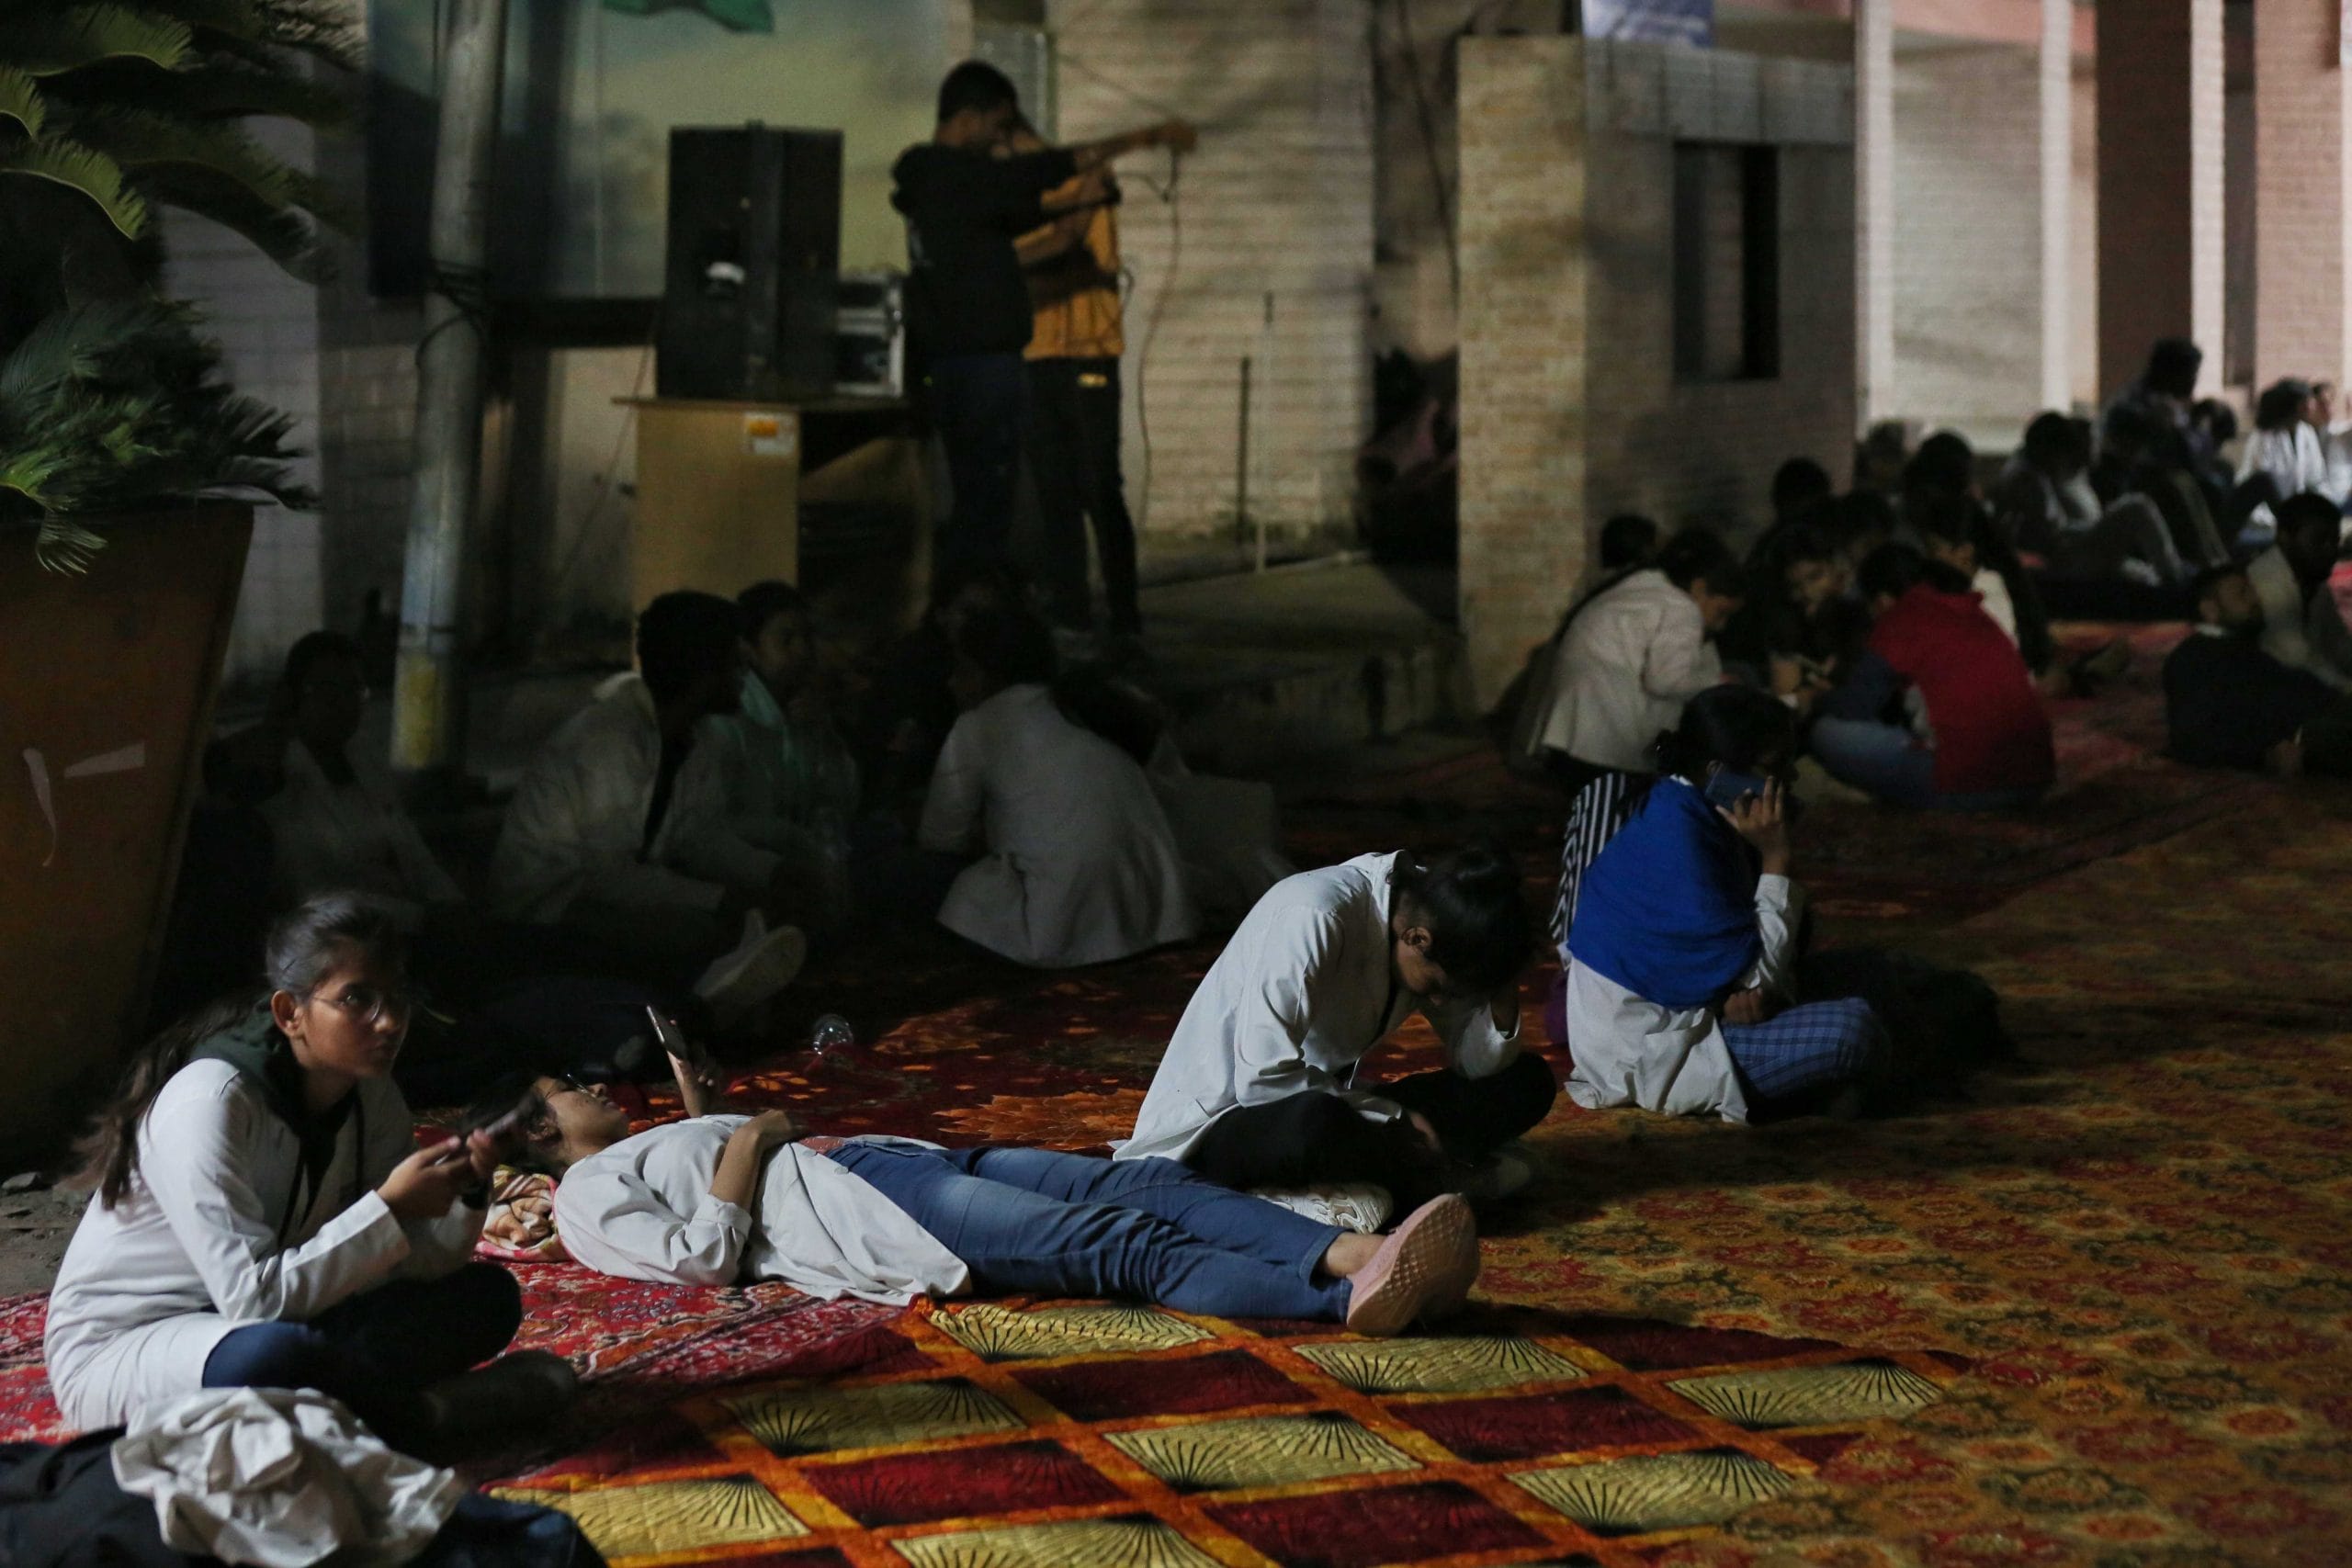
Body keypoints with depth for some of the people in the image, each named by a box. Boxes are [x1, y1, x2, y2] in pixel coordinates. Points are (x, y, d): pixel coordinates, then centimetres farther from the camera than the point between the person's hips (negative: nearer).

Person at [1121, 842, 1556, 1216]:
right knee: (1313, 1124, -43)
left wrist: (1502, 991, -18)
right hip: (1210, 1127, -8)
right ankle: (1434, 1179, -16)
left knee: (1529, 1082, -2)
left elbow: (1479, 1065, 1)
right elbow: (1263, 1078, -29)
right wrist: (1395, 1121, -23)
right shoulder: (1313, 918, -27)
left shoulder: (1427, 912, -3)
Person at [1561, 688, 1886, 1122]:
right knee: (1855, 1029, -22)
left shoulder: (1684, 811, 4)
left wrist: (1759, 990, -15)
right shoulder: (1678, 843, -25)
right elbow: (1756, 975, -19)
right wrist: (1776, 859, -17)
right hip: (1648, 1058, -10)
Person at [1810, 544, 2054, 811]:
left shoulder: (1901, 620, -2)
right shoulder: (1976, 616, 19)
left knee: (1829, 734, 0)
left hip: (1963, 788, -8)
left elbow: (1854, 707, 0)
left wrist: (1821, 704, 25)